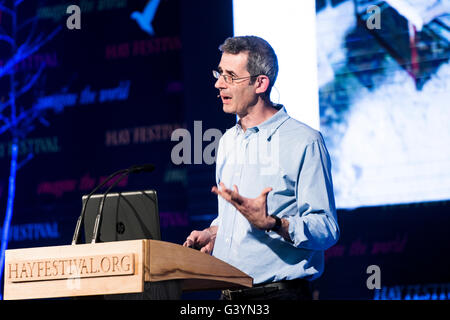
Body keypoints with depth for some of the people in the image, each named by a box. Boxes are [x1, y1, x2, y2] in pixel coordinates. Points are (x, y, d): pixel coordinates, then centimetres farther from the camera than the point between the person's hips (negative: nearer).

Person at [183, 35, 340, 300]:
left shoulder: (305, 142, -10)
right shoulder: (228, 141, 14)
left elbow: (327, 231, -15)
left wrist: (271, 223, -28)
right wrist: (214, 232, 5)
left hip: (281, 290, -6)